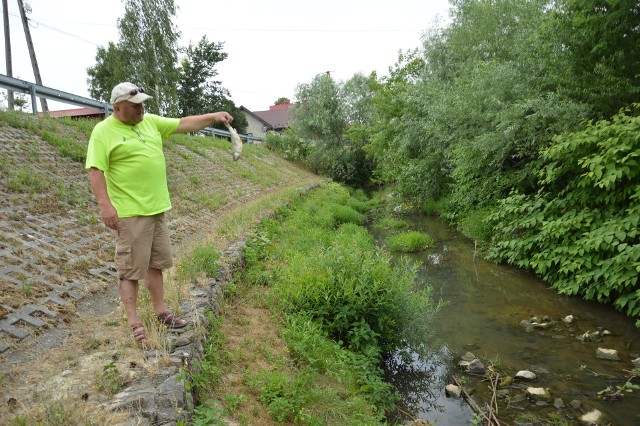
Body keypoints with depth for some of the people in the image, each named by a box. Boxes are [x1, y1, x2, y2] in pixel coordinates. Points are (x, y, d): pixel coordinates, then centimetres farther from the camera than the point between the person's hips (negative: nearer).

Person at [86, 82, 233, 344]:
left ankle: (160, 311, 29)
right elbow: (95, 169, -14)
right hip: (129, 212, -7)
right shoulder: (103, 131, -8)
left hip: (157, 208, 7)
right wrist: (105, 205, -22)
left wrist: (213, 117, 3)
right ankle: (134, 323, 12)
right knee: (131, 268, 1)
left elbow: (184, 124, 13)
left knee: (155, 263, 16)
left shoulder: (150, 122, 11)